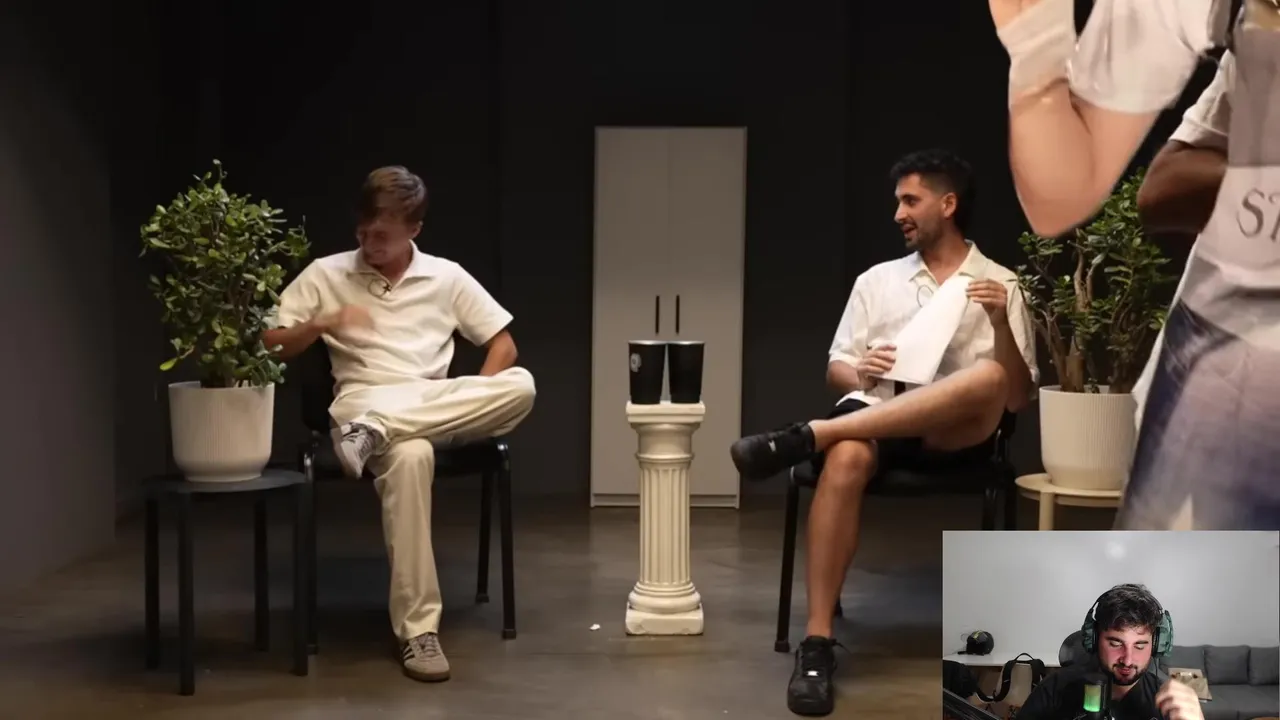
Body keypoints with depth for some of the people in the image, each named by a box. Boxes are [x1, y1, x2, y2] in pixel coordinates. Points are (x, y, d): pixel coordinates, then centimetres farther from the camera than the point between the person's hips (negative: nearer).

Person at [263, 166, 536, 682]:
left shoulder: (446, 276, 14)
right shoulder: (325, 275, 11)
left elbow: (503, 344, 12)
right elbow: (268, 347, 7)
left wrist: (474, 404, -5)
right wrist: (322, 324, -11)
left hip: (436, 409, 3)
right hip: (362, 404, -2)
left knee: (520, 386, -30)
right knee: (411, 454, -41)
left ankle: (377, 430, -38)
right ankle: (417, 628, -38)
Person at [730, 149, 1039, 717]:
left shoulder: (1000, 284, 13)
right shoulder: (876, 280, 21)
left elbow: (1016, 397, 5)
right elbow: (835, 372, 20)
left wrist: (1001, 323, -10)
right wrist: (858, 373, -4)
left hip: (954, 435, -1)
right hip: (873, 418, 1)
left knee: (988, 377, -36)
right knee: (846, 458, -37)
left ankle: (807, 436, -38)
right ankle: (817, 644, -37)